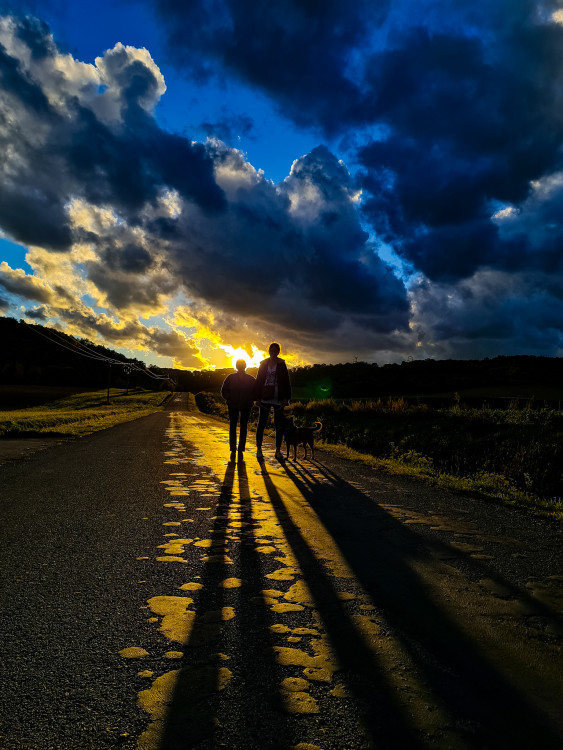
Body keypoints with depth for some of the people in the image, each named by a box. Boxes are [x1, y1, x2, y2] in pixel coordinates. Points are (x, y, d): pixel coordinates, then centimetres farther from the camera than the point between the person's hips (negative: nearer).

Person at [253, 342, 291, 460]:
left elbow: (286, 382, 5)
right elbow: (258, 381, 8)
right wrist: (257, 398, 1)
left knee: (279, 425, 1)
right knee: (261, 423, 1)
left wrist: (286, 398, -5)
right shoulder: (263, 364, 8)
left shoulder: (282, 365, 6)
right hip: (265, 399, 0)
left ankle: (278, 451, 11)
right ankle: (259, 449, 11)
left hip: (278, 399, 0)